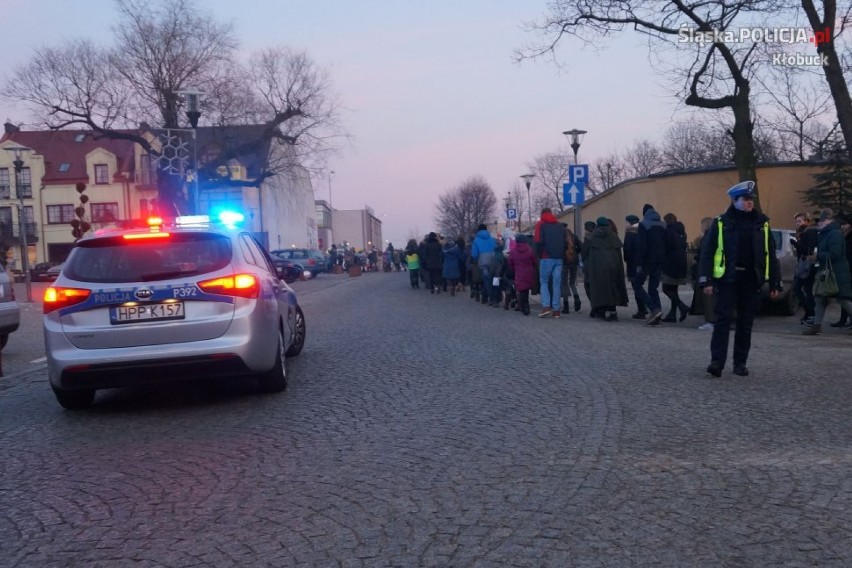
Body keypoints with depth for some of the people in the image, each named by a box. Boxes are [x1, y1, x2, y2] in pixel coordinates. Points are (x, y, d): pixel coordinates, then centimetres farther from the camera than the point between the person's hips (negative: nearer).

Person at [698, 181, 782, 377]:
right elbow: (708, 253, -3)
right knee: (724, 319, -8)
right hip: (727, 279, -3)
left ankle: (740, 363, 15)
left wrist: (775, 284, 7)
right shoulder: (721, 223, 0)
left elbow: (770, 255, 11)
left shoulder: (761, 223, 9)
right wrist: (707, 280, -11)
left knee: (746, 323, 7)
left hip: (751, 280, 3)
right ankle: (717, 361, -9)